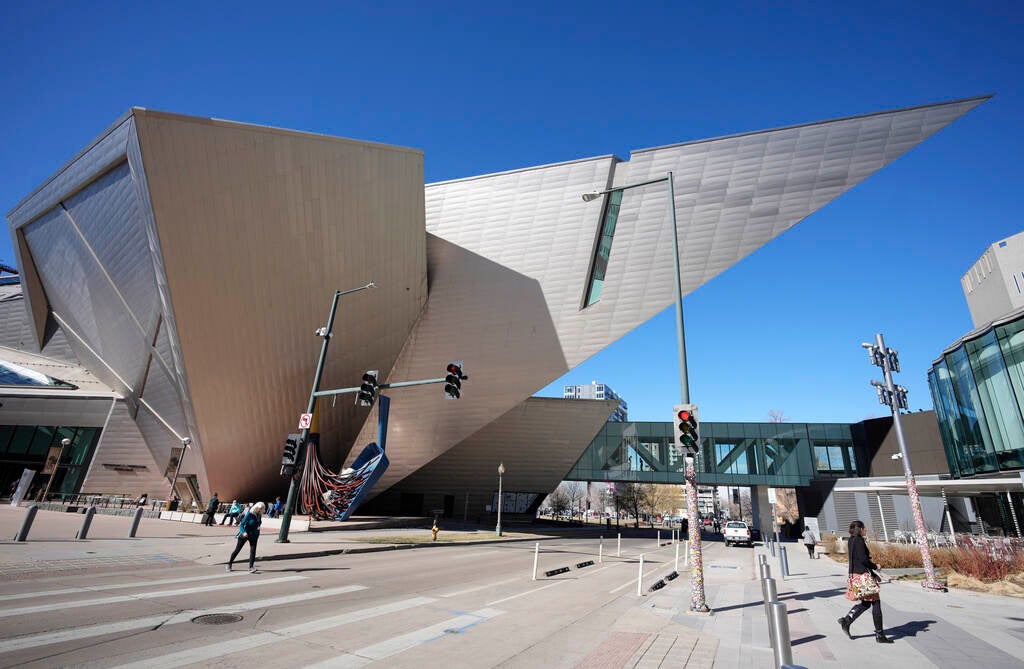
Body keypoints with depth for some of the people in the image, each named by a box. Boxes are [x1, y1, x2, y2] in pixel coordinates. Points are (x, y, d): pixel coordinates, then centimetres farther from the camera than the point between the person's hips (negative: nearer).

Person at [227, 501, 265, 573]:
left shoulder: (259, 515, -2)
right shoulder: (249, 514, -20)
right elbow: (241, 525, -20)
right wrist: (244, 532, -36)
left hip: (253, 535, 4)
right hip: (245, 534, -4)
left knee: (253, 550, -7)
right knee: (237, 549, 11)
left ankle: (251, 567, -6)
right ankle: (229, 564, 32)